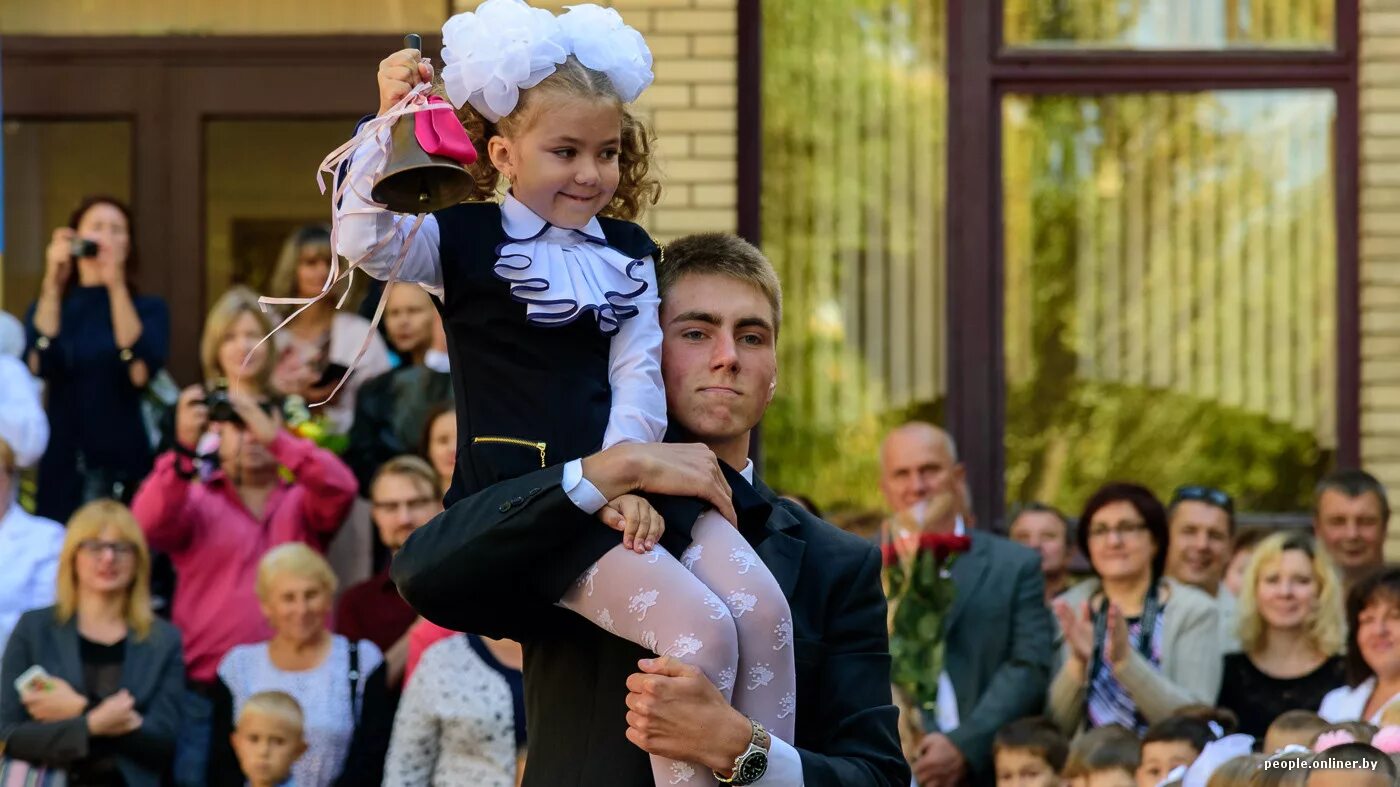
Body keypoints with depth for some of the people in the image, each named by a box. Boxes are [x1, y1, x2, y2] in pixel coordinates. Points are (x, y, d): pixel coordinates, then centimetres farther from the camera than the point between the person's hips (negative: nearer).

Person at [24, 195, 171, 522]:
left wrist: (116, 285, -16)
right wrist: (52, 283, -13)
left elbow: (140, 371, -12)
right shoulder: (48, 307, 11)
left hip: (127, 469, -1)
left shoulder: (149, 309, 7)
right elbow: (38, 365, -9)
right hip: (62, 468, 1)